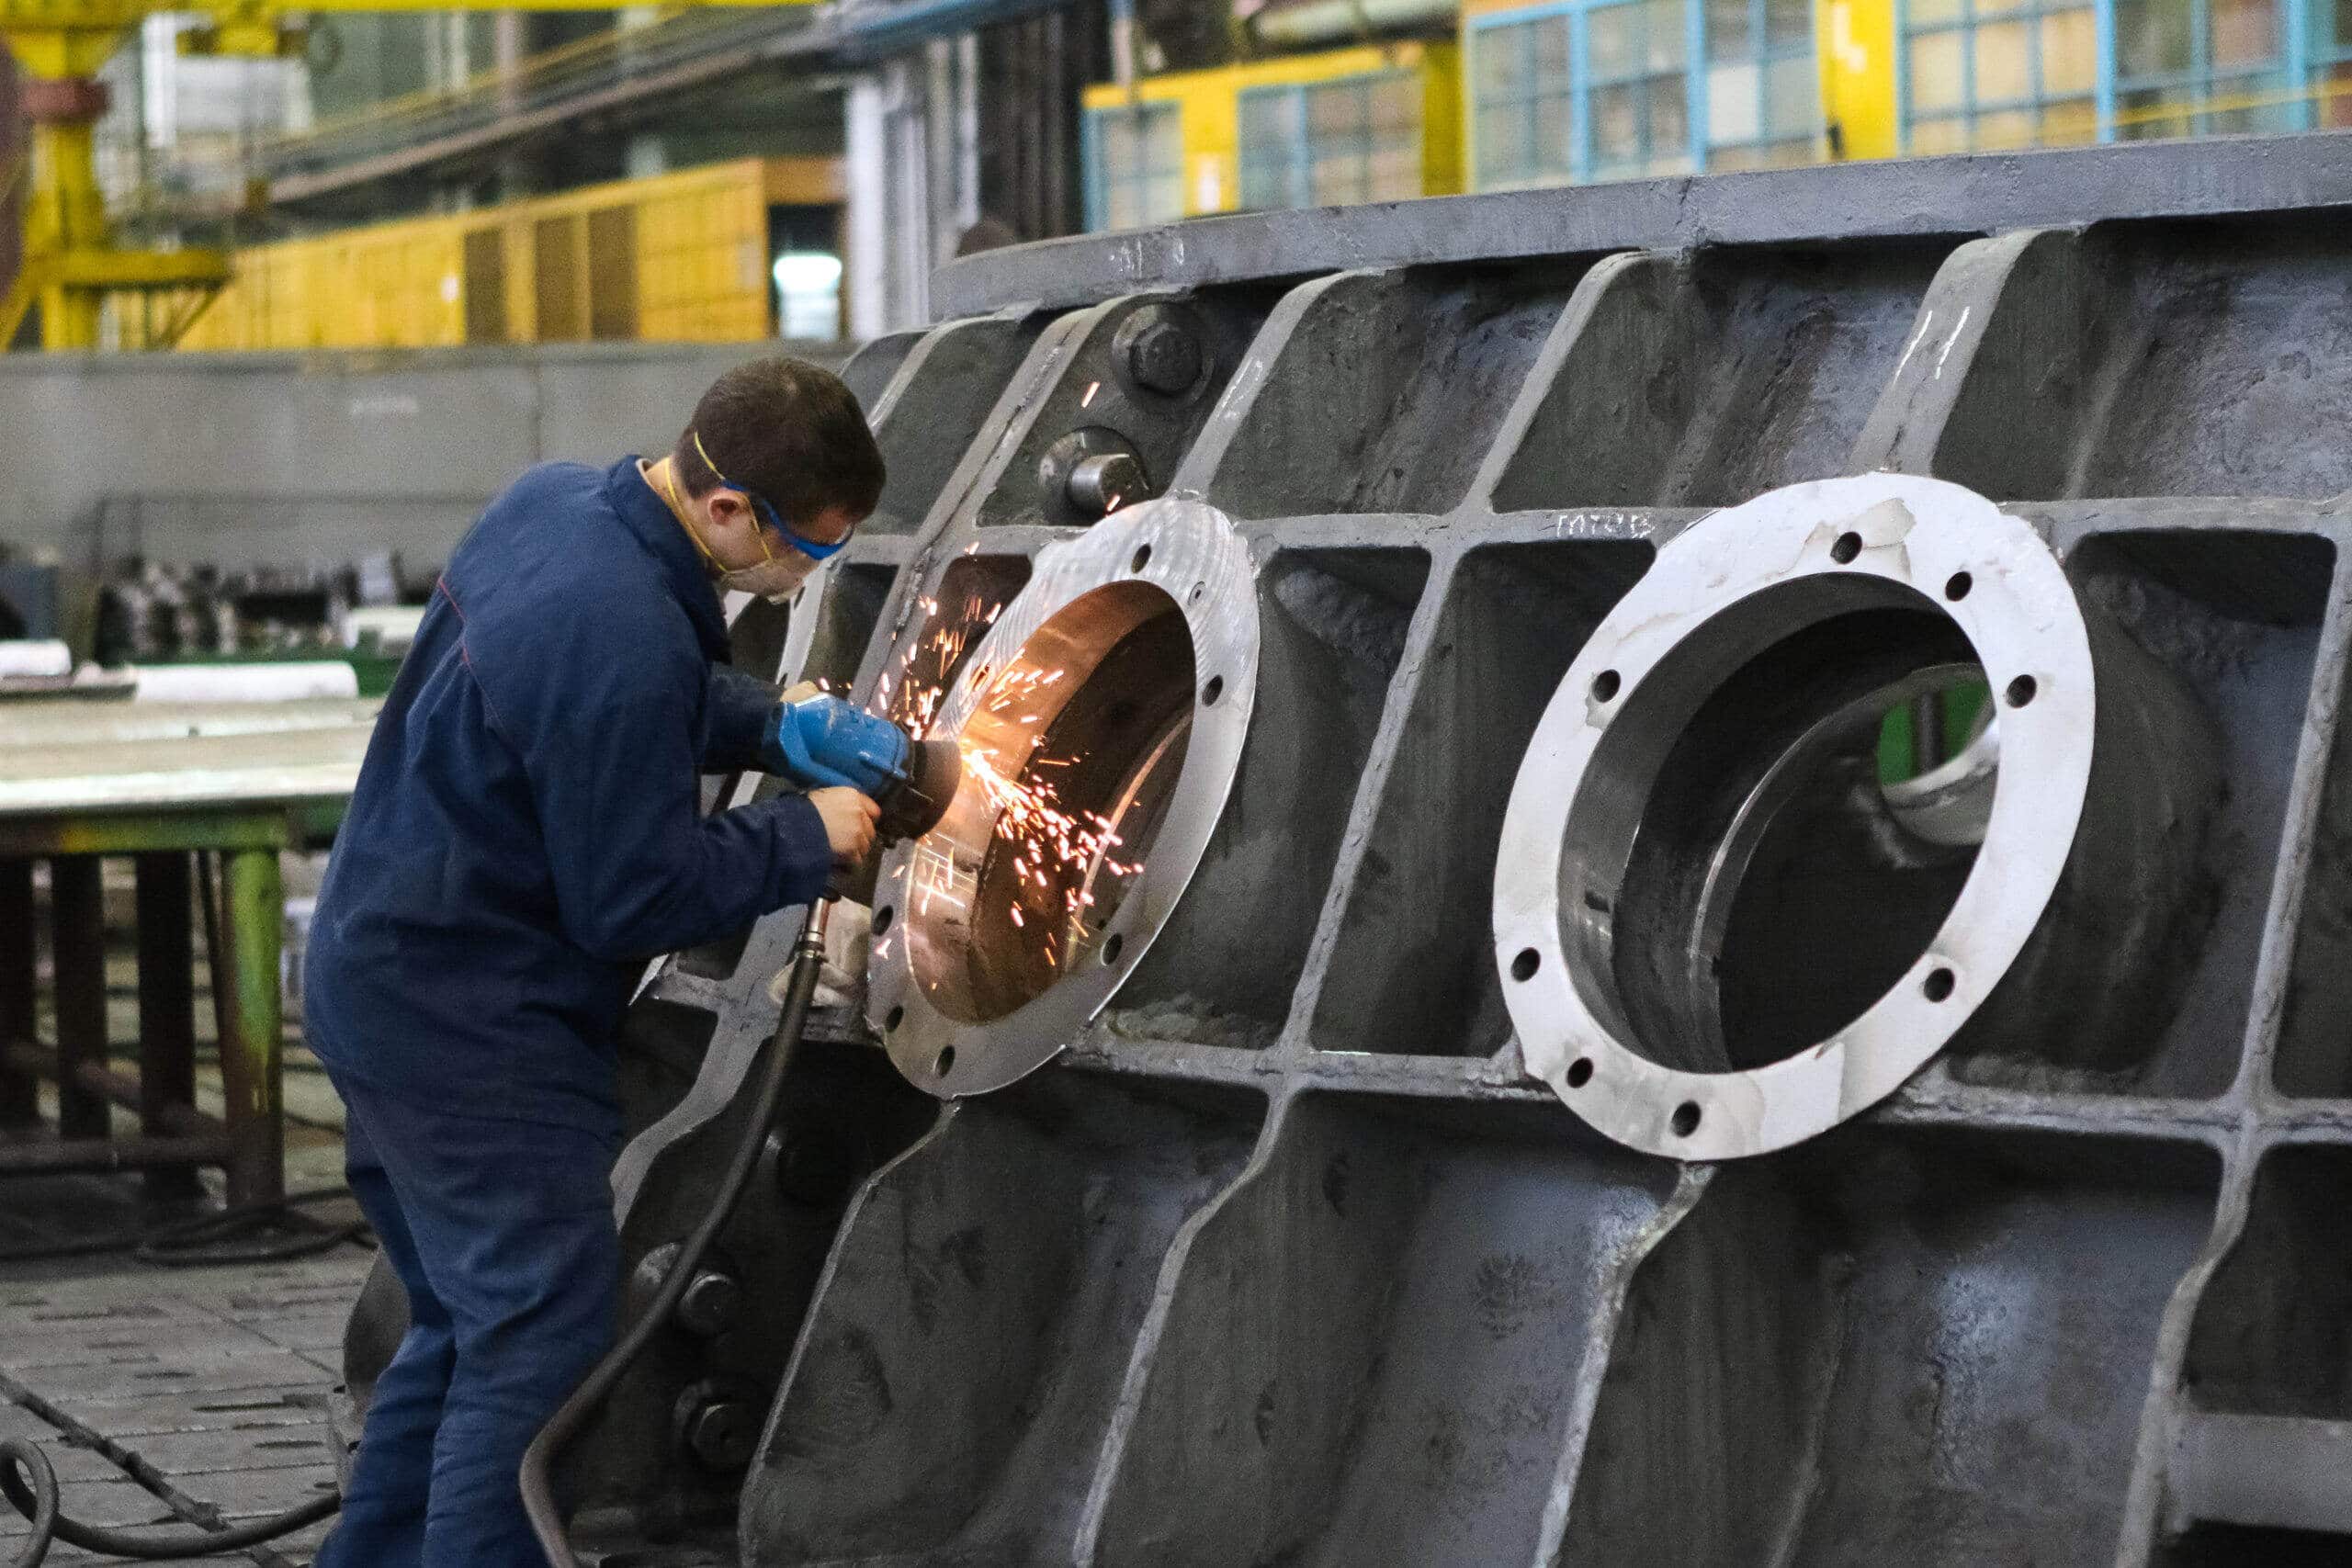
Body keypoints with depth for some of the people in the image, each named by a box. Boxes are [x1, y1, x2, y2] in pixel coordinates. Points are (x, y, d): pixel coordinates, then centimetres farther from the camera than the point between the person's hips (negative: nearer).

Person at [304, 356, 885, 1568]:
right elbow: (632, 898, -20)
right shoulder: (622, 638, -29)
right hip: (472, 1033, -10)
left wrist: (772, 723, 7)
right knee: (542, 1343, -5)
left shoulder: (555, 500, 1)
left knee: (470, 1322, 20)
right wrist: (806, 838, -8)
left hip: (384, 980, 10)